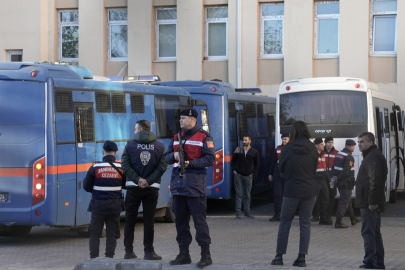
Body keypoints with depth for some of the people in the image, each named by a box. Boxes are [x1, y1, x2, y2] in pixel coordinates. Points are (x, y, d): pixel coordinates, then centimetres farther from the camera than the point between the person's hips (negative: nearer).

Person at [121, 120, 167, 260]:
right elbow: (162, 167, -8)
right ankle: (148, 252, 3)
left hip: (133, 187, 0)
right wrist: (148, 181, -9)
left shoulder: (130, 145, -1)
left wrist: (137, 179, -10)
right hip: (152, 189, 0)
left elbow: (125, 165, -9)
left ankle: (129, 251, 8)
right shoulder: (160, 146, 2)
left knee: (130, 220, 8)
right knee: (148, 221, 4)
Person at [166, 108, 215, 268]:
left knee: (199, 219, -6)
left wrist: (190, 163, -19)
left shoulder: (204, 137, -4)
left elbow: (210, 159, -11)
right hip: (178, 183, 7)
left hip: (195, 184, -7)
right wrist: (174, 155, -6)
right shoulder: (177, 137, 16)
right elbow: (167, 158, 17)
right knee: (180, 219, 9)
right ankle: (184, 254, 17)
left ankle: (206, 255, -1)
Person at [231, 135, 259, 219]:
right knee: (239, 194, -2)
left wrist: (253, 173, 3)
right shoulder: (238, 150, 5)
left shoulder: (254, 152, 6)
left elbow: (256, 164, 13)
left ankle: (247, 213, 10)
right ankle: (238, 212, 0)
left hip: (248, 176, 1)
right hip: (238, 175, -1)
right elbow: (233, 161, 13)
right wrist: (234, 170, 1)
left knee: (247, 195, 5)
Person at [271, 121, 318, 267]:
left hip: (292, 190, -2)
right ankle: (302, 257, 3)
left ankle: (279, 256, 9)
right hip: (310, 190, 2)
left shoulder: (287, 148, -9)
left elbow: (281, 169, 2)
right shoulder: (312, 148, -1)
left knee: (285, 222, 8)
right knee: (305, 223, 7)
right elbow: (315, 168, 10)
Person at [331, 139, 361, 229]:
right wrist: (337, 179, -17)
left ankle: (353, 219, 35)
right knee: (344, 202, -5)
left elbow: (334, 168, 12)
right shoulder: (349, 157, -17)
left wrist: (335, 179, 10)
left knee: (348, 200, 21)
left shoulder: (339, 154, 11)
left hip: (339, 182, 9)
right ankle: (338, 222, -7)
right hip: (346, 183, -9)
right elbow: (346, 172, -24)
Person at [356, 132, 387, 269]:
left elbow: (375, 181, -23)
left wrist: (372, 201, -25)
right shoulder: (371, 156, 20)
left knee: (368, 233, -10)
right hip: (372, 203, 11)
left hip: (369, 204, -11)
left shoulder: (373, 157, -15)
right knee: (375, 233, 14)